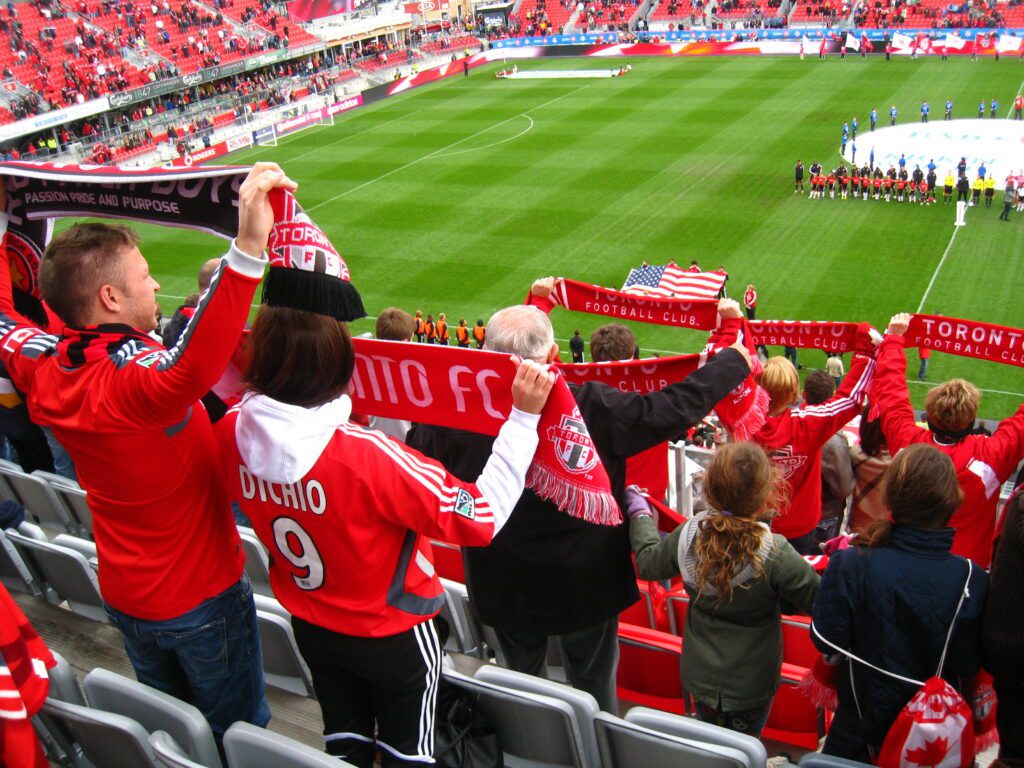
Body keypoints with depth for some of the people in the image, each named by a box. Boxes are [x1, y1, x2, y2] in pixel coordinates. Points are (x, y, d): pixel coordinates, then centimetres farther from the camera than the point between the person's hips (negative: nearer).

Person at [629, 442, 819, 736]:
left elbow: (648, 563, 0)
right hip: (750, 686, -3)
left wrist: (639, 514, 14)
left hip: (699, 675, 3)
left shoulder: (687, 535, -18)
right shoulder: (776, 554, -31)